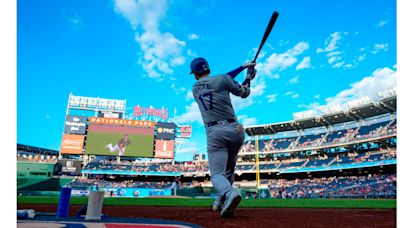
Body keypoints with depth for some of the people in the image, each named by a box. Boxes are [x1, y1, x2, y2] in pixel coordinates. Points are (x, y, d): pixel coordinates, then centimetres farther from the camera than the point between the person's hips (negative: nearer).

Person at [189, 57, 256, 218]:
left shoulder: (195, 89, 14)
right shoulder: (222, 79, 0)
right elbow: (244, 93, 9)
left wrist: (242, 67, 23)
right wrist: (249, 76, 25)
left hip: (214, 133, 0)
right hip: (235, 130, 1)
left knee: (217, 173, -3)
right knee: (229, 169, 23)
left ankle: (229, 194, -34)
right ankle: (221, 202, 28)